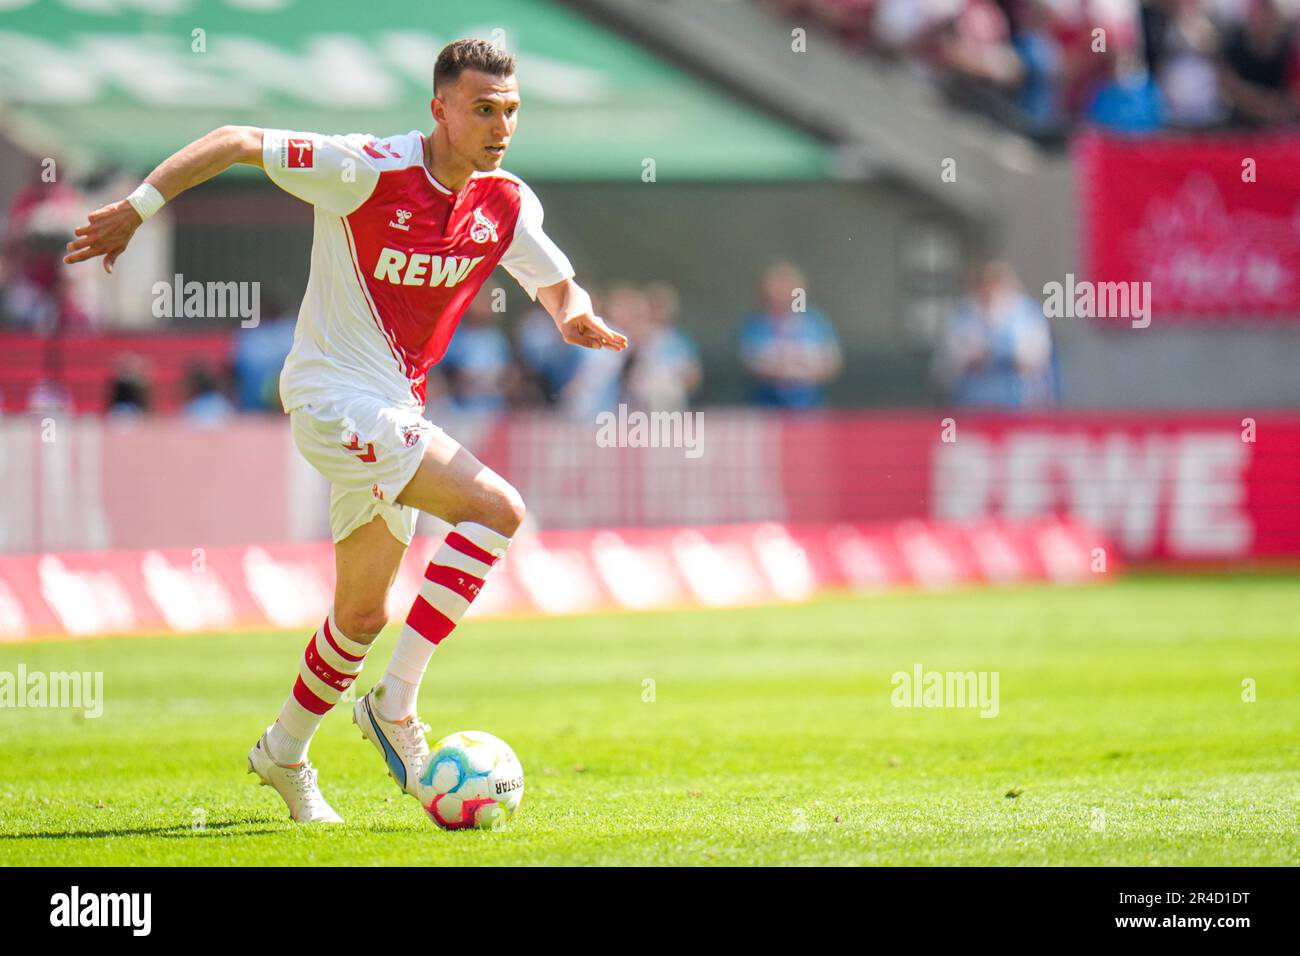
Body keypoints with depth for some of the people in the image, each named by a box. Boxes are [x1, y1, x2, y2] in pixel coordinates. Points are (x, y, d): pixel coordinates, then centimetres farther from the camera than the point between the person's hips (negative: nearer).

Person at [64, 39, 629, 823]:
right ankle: (397, 703, -19)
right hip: (336, 396, -8)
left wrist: (576, 315, -13)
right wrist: (136, 209, -17)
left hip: (395, 409, 8)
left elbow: (559, 286, 11)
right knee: (496, 509, -23)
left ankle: (286, 753, 39)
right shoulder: (369, 170, -18)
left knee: (363, 614, 18)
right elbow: (237, 142, -15)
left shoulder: (506, 203, 1)